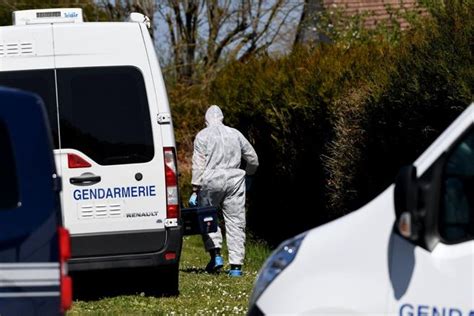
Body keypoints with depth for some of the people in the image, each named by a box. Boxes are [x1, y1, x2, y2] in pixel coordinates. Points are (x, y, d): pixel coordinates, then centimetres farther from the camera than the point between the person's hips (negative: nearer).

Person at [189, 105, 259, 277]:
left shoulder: (203, 135, 4)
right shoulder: (235, 134, 14)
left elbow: (198, 164, -4)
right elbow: (253, 158, 18)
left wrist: (195, 190, -4)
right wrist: (248, 174, 37)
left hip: (211, 179, -3)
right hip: (234, 179, 3)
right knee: (235, 221, 3)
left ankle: (215, 254, -7)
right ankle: (236, 265, -1)